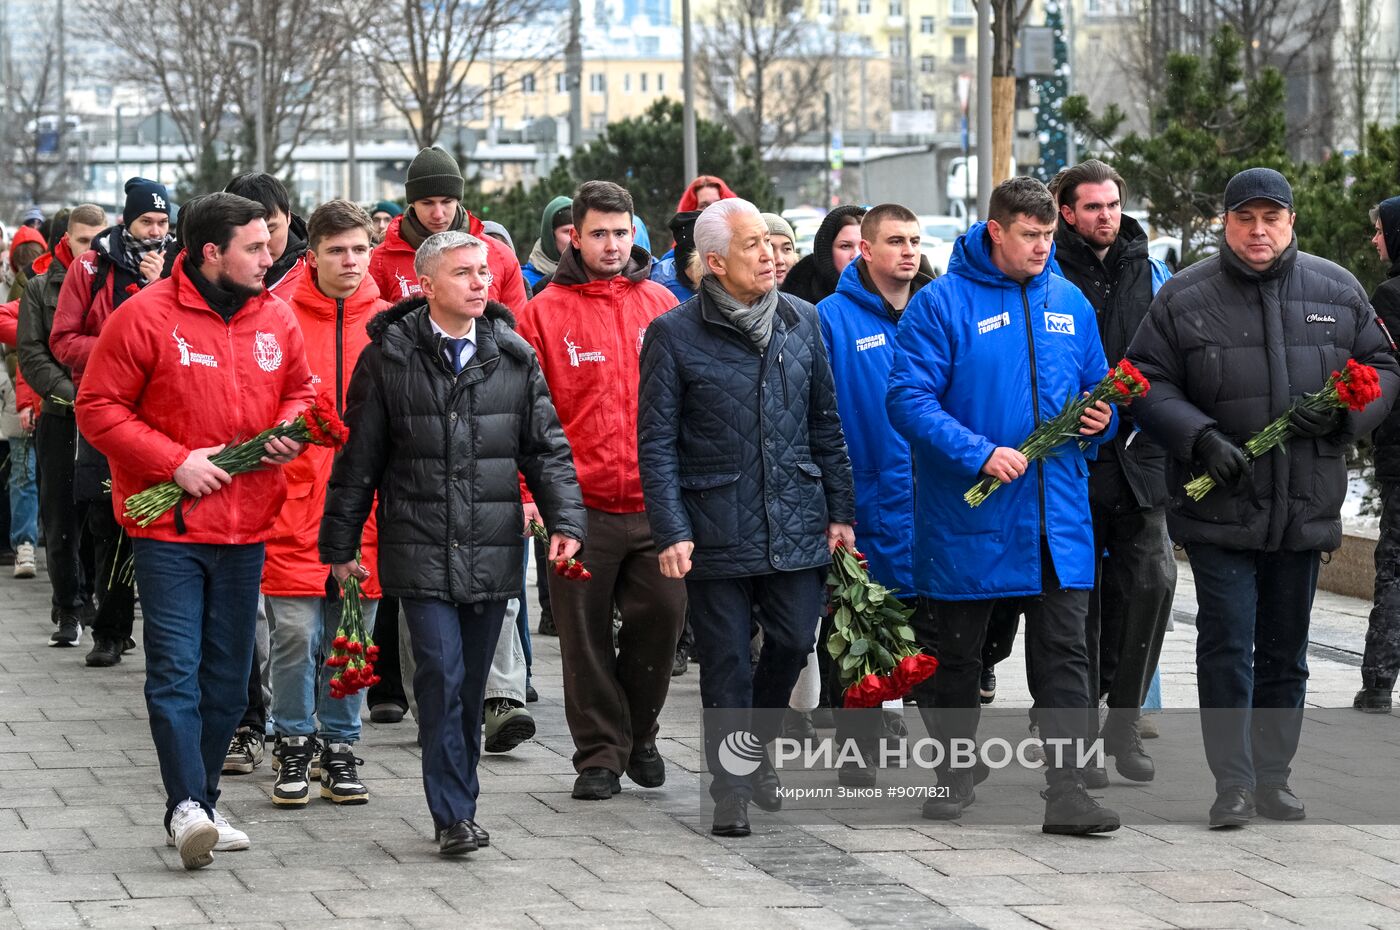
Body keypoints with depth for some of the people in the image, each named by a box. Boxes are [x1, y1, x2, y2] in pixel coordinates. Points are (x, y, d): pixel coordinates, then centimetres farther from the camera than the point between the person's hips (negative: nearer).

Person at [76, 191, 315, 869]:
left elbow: (298, 389, 22)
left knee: (227, 676, 10)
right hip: (169, 527, -5)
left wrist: (289, 431, -1)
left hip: (246, 526, 6)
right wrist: (174, 461, -15)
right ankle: (186, 806, -11)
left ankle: (202, 803, 20)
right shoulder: (146, 317, -9)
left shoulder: (275, 318, 7)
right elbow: (98, 406, -8)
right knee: (175, 671, -10)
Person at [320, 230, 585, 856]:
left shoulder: (515, 358, 8)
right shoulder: (388, 359, 0)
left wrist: (565, 520, -3)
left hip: (492, 553, 3)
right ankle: (454, 815, -8)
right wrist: (341, 545, 6)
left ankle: (458, 805, 21)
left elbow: (546, 448, 10)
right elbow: (359, 458, 5)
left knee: (472, 686, 10)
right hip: (420, 552, -3)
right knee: (442, 676, -12)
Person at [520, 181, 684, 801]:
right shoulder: (545, 312, 1)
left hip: (655, 500, 2)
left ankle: (639, 734, 23)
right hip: (580, 503, -2)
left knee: (661, 615, 2)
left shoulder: (661, 304, 9)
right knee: (586, 634, 3)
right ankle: (599, 753, 14)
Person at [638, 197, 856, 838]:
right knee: (726, 660, 1)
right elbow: (657, 442, -4)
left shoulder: (801, 321, 8)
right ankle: (731, 790, 12)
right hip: (717, 530, -3)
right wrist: (671, 532, -11)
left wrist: (840, 509, 11)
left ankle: (757, 746, 30)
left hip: (796, 523, 3)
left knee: (793, 642, 3)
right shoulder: (674, 334, -4)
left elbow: (825, 423, 14)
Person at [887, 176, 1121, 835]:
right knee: (955, 650, 9)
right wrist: (980, 454, -23)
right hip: (968, 515, -4)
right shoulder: (942, 303, -7)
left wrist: (1101, 418, -3)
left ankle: (1066, 788, -3)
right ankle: (953, 774, 25)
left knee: (1064, 651, -2)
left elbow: (1096, 384, 20)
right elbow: (908, 399, -14)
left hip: (1057, 518, 4)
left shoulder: (1069, 302, 10)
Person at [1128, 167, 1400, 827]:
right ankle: (1233, 782, 1)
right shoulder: (1185, 297, -1)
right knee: (1227, 645, -5)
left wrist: (1340, 411, -9)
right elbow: (1148, 384, -1)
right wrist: (1201, 437, -16)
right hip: (1218, 507, -3)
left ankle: (1273, 774, 22)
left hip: (1305, 510, 3)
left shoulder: (1337, 291, 6)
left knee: (1286, 650, 11)